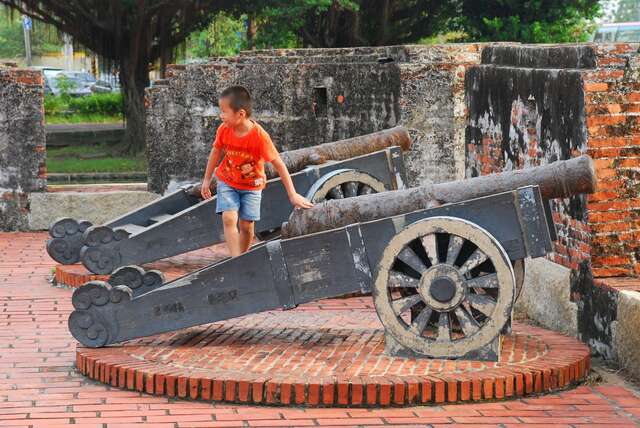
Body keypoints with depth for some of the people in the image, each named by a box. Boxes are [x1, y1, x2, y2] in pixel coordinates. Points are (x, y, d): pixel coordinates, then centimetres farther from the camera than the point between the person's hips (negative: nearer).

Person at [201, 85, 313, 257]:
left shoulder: (260, 136, -28)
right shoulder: (224, 130, -18)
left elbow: (279, 164, -22)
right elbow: (216, 152, 3)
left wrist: (293, 194, -22)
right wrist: (207, 179, 10)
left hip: (252, 185, -2)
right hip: (227, 181, 2)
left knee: (247, 226, -1)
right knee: (229, 219, -16)